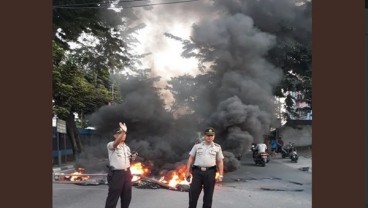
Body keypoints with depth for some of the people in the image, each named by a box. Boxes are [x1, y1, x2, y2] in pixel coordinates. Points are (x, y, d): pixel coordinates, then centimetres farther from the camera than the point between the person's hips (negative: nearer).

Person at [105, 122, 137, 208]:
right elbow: (116, 143, -33)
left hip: (127, 173, 7)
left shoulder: (126, 147, 14)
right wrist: (123, 131, -46)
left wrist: (132, 157, 0)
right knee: (113, 197, -3)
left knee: (127, 196, 16)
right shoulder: (111, 145, -9)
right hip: (116, 174, -7)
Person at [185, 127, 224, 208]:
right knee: (193, 193, 1)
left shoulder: (217, 147, 9)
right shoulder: (197, 146, 9)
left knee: (208, 195, 7)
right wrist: (188, 171, 1)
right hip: (197, 172, 0)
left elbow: (220, 162, 7)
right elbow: (191, 159, 9)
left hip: (210, 172, 0)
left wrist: (220, 175, -2)